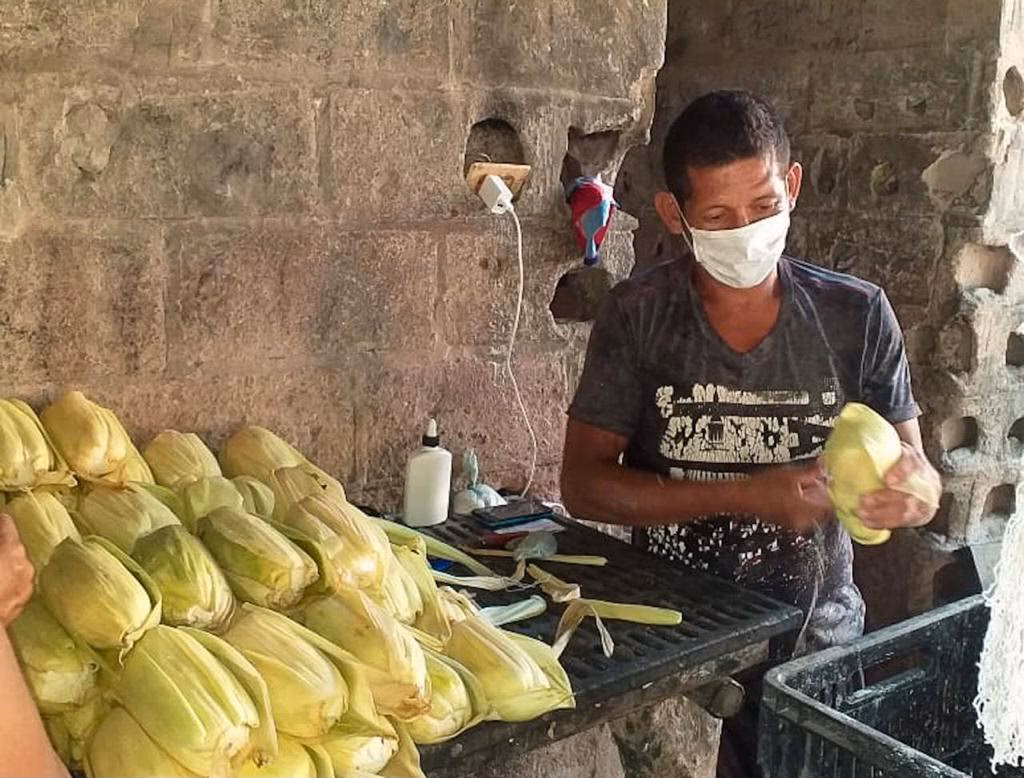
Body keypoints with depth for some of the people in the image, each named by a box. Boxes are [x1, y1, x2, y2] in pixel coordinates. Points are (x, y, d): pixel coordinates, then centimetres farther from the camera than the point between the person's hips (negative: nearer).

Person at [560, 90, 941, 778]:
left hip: (817, 642, 1)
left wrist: (912, 489, -21)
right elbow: (584, 485, -8)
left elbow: (918, 474, 3)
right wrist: (747, 496, -18)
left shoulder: (857, 315, -2)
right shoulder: (639, 316, -5)